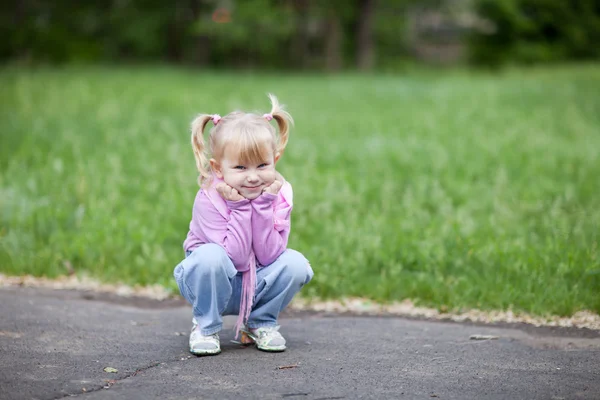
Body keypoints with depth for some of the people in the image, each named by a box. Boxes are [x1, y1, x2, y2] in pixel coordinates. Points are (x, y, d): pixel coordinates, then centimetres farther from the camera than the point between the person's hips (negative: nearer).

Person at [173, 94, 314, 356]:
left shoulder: (279, 194, -14)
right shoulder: (210, 199, -24)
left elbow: (269, 257, -20)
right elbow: (235, 258, -28)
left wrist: (263, 206, -28)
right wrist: (240, 208, -33)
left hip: (257, 287, 3)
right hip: (214, 284, -3)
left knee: (295, 263, -23)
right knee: (210, 255, -35)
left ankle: (260, 324, 3)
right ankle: (205, 326, -8)